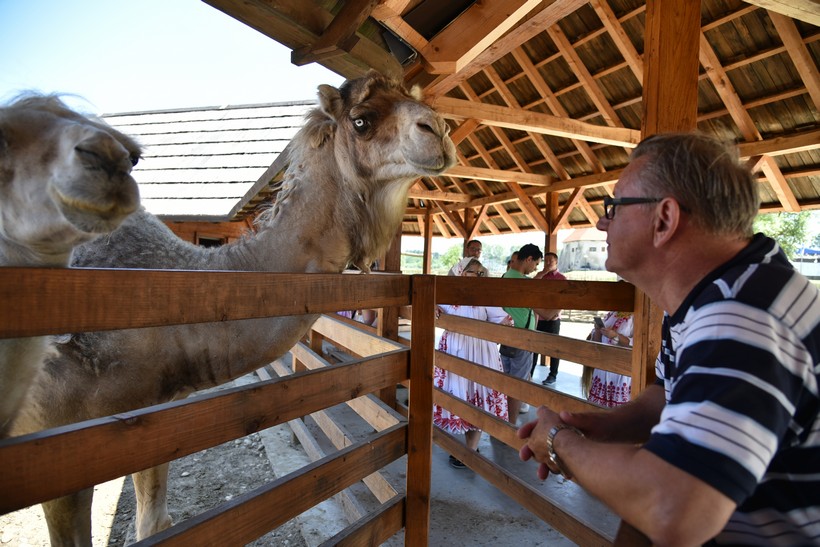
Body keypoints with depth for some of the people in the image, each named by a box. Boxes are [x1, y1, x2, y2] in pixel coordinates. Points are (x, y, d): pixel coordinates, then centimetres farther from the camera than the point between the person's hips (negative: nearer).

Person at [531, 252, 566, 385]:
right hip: (538, 317, 4)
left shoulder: (562, 278, -2)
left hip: (553, 319, -4)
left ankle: (553, 375, 15)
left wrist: (555, 313, -17)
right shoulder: (540, 275, 11)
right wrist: (543, 272, -11)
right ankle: (530, 372, 17)